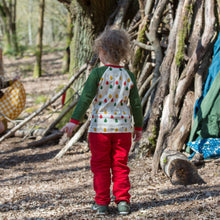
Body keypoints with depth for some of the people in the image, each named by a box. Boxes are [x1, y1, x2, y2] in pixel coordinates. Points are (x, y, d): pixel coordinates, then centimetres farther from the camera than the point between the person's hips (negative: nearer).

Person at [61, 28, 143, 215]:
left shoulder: (98, 73, -9)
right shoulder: (129, 76, 3)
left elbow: (86, 98, -14)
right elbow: (136, 104, 7)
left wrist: (74, 121, -13)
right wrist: (138, 127, 18)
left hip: (100, 127, -3)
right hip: (123, 128, 3)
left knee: (100, 166, 7)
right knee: (120, 166, 11)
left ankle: (102, 203, 9)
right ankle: (123, 201, 7)